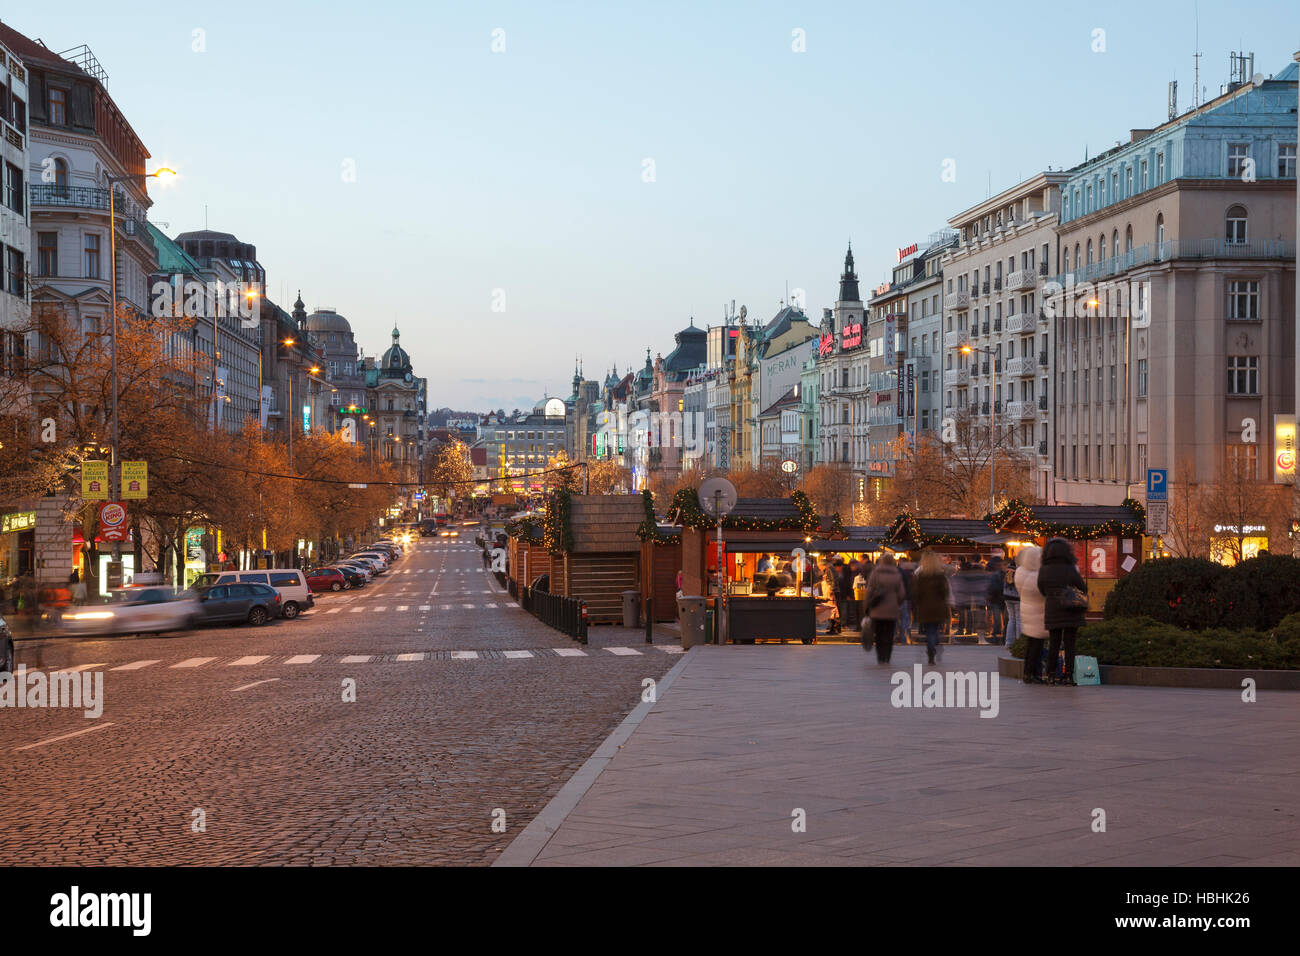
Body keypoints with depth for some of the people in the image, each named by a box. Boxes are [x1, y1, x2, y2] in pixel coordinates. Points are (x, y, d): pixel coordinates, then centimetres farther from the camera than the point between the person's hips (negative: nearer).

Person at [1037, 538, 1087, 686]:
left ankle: (1051, 675, 16)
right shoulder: (1071, 570, -9)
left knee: (1054, 643, 13)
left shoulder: (1043, 571, -5)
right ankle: (1068, 676, 3)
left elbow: (1042, 591, 6)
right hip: (1071, 613, -2)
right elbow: (1083, 589, 1)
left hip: (1052, 612, 2)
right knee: (1069, 644, 5)